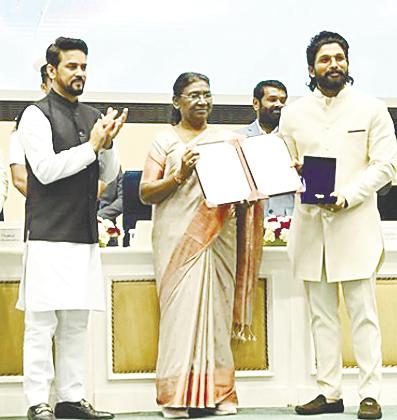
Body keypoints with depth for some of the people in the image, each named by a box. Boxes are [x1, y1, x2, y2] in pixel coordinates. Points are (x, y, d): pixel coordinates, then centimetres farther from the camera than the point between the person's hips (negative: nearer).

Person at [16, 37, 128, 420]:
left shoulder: (93, 117, 15)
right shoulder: (37, 115, -4)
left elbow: (109, 175, 16)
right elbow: (46, 169, -14)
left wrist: (108, 144, -3)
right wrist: (92, 145, -13)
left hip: (85, 235, 7)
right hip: (49, 237, -7)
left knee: (76, 322, 9)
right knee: (41, 321, -6)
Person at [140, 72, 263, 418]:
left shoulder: (227, 139, 15)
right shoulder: (165, 141, 6)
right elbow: (146, 193, 0)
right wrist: (179, 176, -15)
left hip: (218, 237, 3)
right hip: (177, 238, -3)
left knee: (216, 309, 0)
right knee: (180, 309, -8)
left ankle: (218, 392, 4)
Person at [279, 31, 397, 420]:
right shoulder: (293, 114, 11)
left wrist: (348, 196, -15)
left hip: (355, 223, -3)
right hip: (310, 224, 3)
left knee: (363, 312, -4)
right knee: (321, 314, 6)